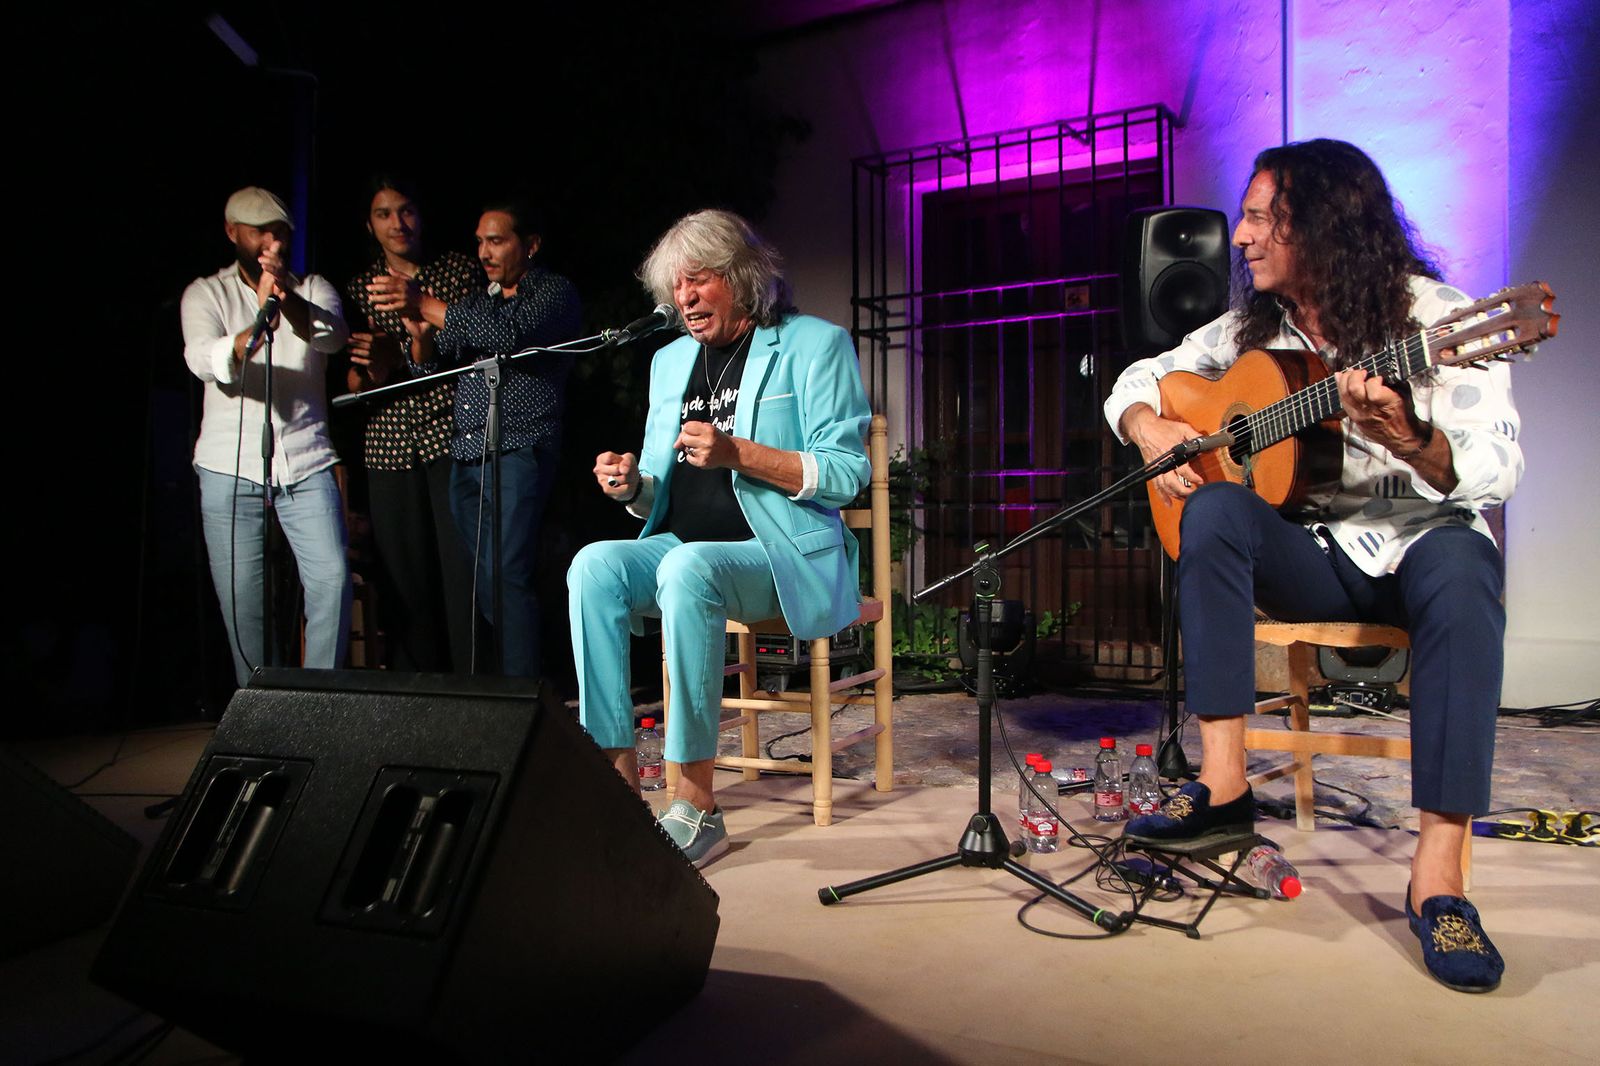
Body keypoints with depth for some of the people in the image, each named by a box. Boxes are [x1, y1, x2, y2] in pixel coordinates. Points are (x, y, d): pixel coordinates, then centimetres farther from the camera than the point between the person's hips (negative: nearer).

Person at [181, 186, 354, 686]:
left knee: (332, 580, -12)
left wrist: (289, 301, -36)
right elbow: (203, 360, -14)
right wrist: (256, 329, -34)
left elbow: (334, 335, -14)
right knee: (241, 597, 2)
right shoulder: (205, 293, 6)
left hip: (306, 464, 1)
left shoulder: (313, 288, 10)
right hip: (230, 469, 0)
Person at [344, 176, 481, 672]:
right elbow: (353, 382, 13)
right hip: (389, 444, 3)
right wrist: (370, 371, -11)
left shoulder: (459, 269, 7)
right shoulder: (359, 289, 15)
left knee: (462, 563, -8)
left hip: (452, 435, -2)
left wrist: (403, 356, -12)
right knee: (404, 573, 2)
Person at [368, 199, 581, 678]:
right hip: (465, 458, 7)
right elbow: (428, 368, 17)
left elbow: (511, 334, -17)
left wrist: (427, 304, -19)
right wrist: (421, 330, -5)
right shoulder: (478, 301, 23)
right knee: (481, 581, 5)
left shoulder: (555, 293, 3)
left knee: (506, 576, -16)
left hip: (518, 453, -7)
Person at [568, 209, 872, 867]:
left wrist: (738, 453, -21)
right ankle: (618, 775, -23)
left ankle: (696, 807, -29)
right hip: (682, 547, 6)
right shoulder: (670, 361, 18)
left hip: (784, 554, -5)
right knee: (595, 565, -24)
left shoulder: (815, 345, 0)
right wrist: (634, 485, -3)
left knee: (688, 571, -36)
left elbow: (846, 474, -10)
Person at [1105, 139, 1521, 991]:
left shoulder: (1436, 320, -9)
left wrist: (1410, 440, -39)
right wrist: (1151, 428, -10)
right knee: (1215, 507, -28)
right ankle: (1223, 786, -28)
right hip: (1312, 553, 3)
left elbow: (1495, 473, -18)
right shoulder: (1254, 328, 5)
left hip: (1422, 543, -3)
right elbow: (1136, 380, 13)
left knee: (1461, 572, -38)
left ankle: (1438, 873, -36)